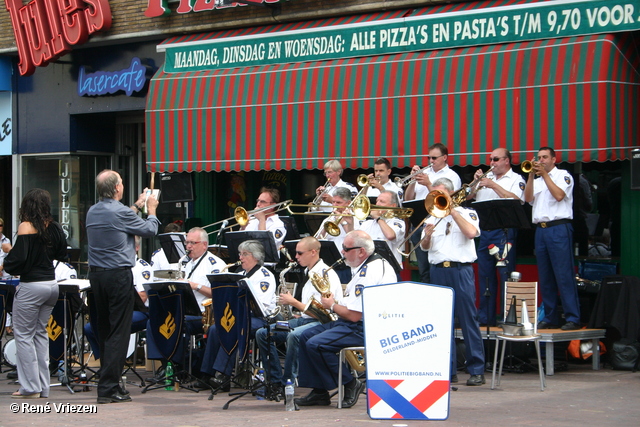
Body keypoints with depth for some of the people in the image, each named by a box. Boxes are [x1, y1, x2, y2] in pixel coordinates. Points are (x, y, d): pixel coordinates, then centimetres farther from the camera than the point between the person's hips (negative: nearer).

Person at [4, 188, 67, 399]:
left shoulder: (26, 227, -13)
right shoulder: (54, 227, 4)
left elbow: (19, 257, -18)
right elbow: (61, 253, 13)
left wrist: (8, 264, 1)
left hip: (31, 286, -6)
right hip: (51, 284, 6)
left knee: (23, 334, 3)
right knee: (40, 333, 14)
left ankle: (31, 386, 1)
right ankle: (43, 387, 14)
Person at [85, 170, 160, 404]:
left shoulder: (92, 212, 8)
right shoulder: (120, 212, -14)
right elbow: (150, 229, -2)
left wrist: (137, 206, 36)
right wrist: (151, 209, 16)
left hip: (96, 274, 8)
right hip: (118, 275, -8)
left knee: (104, 330, 14)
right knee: (118, 331, -5)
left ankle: (108, 382, 19)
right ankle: (108, 388, -7)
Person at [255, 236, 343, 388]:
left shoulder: (327, 275, -13)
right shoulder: (308, 272, 16)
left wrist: (293, 302, -15)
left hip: (322, 323, -10)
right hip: (304, 319, 10)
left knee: (294, 335, -39)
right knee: (262, 334, -2)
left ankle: (288, 383, -29)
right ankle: (276, 380, -3)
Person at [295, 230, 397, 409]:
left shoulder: (369, 273, -22)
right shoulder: (375, 263, 13)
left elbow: (354, 315, -24)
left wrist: (332, 305, -6)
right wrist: (335, 303, 8)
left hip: (366, 329, -12)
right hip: (361, 322, 12)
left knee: (315, 344, -21)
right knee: (306, 336, 10)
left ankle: (350, 385, -7)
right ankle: (319, 391, 10)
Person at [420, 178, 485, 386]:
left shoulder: (467, 213, 7)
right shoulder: (432, 218, 17)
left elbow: (471, 232, -13)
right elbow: (424, 247, 9)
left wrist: (452, 210, -8)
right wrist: (426, 237, -13)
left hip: (461, 270, -4)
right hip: (438, 271, 4)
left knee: (468, 320, -6)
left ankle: (476, 370, -4)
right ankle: (448, 370, 9)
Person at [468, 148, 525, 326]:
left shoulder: (516, 179, 3)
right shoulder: (486, 177, 19)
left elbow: (515, 200, -14)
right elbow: (469, 198, 17)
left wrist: (494, 185, -14)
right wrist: (476, 183, 0)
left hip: (504, 232, -6)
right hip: (483, 231, 6)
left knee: (505, 274, -7)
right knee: (485, 275, 7)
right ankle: (485, 316, 12)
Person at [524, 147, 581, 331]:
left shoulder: (563, 175, 5)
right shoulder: (537, 180, 21)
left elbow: (559, 195, -12)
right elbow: (528, 198, 5)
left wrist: (544, 174, -8)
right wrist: (531, 175, -4)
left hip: (559, 229, -6)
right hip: (540, 230, 6)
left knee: (564, 275, -10)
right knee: (545, 277, 5)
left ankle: (573, 318, -11)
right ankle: (550, 317, 10)